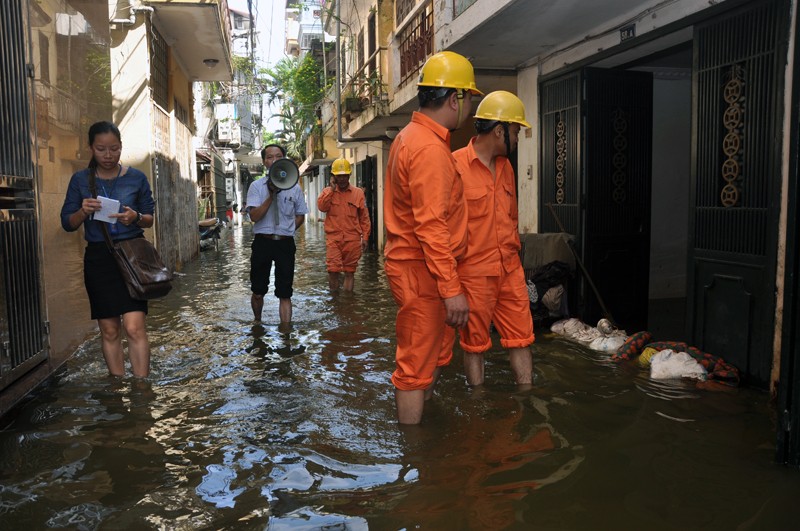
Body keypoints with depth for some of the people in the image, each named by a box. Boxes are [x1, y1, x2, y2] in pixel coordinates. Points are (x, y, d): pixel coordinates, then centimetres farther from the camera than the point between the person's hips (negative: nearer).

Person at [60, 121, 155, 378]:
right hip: (98, 258, 2)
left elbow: (150, 218, 6)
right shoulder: (80, 180, 4)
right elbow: (67, 223, 5)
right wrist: (82, 212, -16)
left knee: (135, 327, -11)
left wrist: (136, 218, -17)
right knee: (109, 331, 6)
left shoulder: (137, 178, 1)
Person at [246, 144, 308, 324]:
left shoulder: (294, 187, 5)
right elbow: (254, 216, -12)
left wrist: (287, 231, 1)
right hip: (262, 242, 0)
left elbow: (300, 216, 14)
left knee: (284, 294, -1)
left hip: (285, 243, 0)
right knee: (258, 292, 12)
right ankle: (257, 324, 36)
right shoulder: (256, 186, 0)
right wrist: (271, 196, -17)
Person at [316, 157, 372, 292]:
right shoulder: (328, 191, 8)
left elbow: (364, 217, 8)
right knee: (333, 269, -9)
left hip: (352, 239, 1)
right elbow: (321, 206, -11)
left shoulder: (358, 193, 6)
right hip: (333, 238, 0)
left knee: (349, 271, 7)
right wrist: (332, 188, -9)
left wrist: (365, 237, 3)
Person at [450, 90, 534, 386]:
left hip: (510, 270, 7)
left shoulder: (505, 167, 12)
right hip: (474, 272, -6)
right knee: (475, 344, 8)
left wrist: (514, 256, 18)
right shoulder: (456, 165, -12)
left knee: (521, 338, 10)